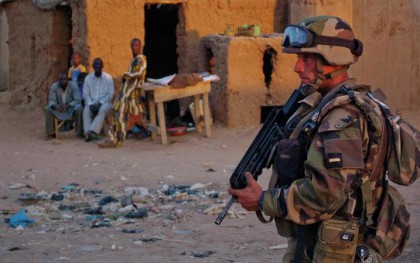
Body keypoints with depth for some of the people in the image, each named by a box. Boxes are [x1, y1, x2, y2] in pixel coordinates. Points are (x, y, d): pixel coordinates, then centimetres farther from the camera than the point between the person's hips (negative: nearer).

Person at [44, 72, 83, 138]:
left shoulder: (73, 85, -17)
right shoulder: (54, 86, -12)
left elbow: (77, 100, -19)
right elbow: (51, 100, -13)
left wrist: (67, 105, -35)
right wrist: (56, 106, -36)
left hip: (71, 108, -2)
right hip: (59, 108, 2)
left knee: (79, 109, -33)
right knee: (47, 109, -24)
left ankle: (80, 133, -24)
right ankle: (50, 133, -17)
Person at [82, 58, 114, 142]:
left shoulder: (108, 78, 0)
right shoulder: (88, 78, 7)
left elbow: (110, 94, -4)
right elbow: (85, 94, 3)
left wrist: (100, 103, -16)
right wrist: (91, 104, -15)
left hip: (104, 102, -2)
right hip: (91, 102, 2)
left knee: (102, 110, -36)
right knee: (86, 111, -31)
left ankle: (92, 131, -49)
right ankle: (87, 133, -43)